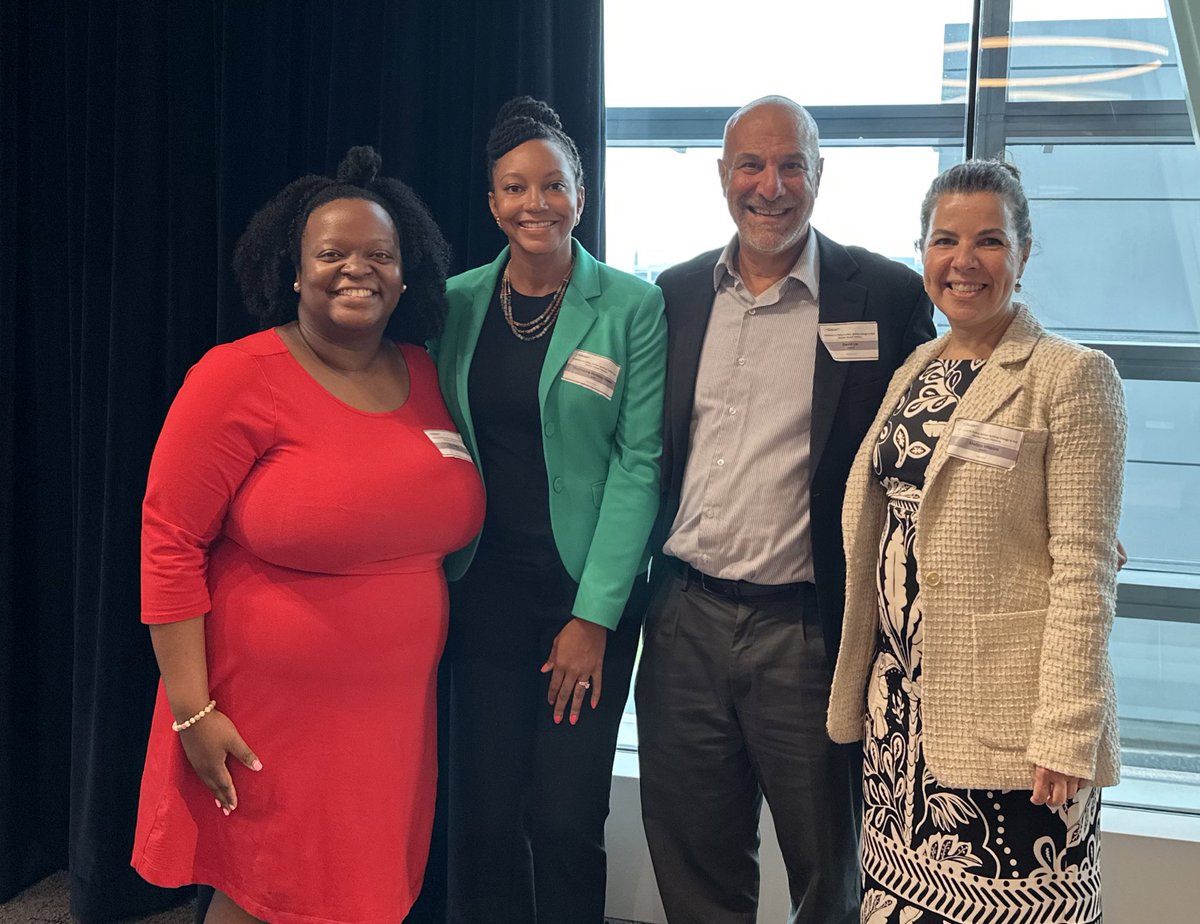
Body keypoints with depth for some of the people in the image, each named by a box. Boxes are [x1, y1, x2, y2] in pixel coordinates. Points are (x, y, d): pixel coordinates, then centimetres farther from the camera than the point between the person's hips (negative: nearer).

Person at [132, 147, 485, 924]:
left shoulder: (423, 375, 5)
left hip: (396, 711, 5)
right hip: (268, 718, -5)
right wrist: (192, 710, -14)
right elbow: (169, 542, -12)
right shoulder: (239, 378, -12)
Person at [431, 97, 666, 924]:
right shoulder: (458, 304, 6)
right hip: (485, 591, 3)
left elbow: (639, 462, -7)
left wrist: (594, 615, -11)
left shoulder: (633, 307, -4)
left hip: (589, 592, -2)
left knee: (567, 819, 0)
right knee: (484, 816, 7)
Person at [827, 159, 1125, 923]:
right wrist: (870, 691, 11)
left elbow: (1085, 567, -13)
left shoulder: (1072, 377, -8)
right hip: (901, 710, 6)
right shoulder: (915, 372, 11)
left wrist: (1066, 735, -17)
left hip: (1008, 728, -6)